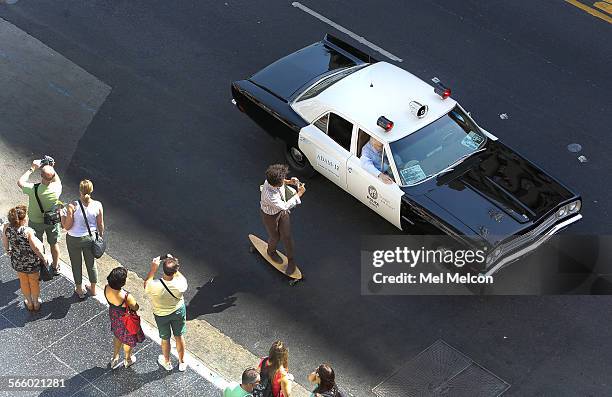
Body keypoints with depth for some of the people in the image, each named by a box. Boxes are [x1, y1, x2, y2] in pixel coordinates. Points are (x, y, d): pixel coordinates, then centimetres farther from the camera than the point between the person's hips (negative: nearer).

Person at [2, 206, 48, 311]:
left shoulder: (6, 227, -18)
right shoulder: (28, 231, -32)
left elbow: (5, 243, -1)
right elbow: (35, 248, -23)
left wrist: (7, 250, 20)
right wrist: (43, 257, -6)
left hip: (17, 262, 3)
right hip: (32, 262, -3)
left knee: (23, 281, 27)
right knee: (34, 281, 22)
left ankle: (29, 303, 45)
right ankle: (36, 303, 43)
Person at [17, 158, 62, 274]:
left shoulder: (34, 190, -35)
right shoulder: (57, 188, -30)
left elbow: (20, 182, -13)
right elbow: (57, 180, -2)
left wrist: (32, 168, -9)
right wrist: (51, 168, -1)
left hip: (36, 222, -2)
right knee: (54, 244, 24)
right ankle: (56, 267, 44)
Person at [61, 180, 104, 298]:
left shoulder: (73, 206, -25)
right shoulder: (98, 205, -17)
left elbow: (67, 226, -17)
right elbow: (100, 225, -5)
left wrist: (62, 215, -1)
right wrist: (101, 236, 13)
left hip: (74, 240, -2)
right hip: (91, 238, 2)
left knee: (76, 265, 20)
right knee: (91, 264, 24)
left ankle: (79, 290, 37)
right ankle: (93, 289, 42)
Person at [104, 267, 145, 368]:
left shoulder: (107, 289, -25)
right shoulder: (126, 297, -42)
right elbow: (136, 308, -23)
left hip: (114, 315, 5)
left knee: (117, 336, 34)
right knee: (129, 340, 26)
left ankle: (115, 358, 53)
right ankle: (128, 359, 52)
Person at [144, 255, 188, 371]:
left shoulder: (155, 286, -38)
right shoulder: (181, 284, -34)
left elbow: (146, 284, -13)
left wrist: (153, 268, -17)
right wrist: (174, 266, -11)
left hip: (161, 315, -1)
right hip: (179, 311, 1)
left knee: (165, 339, 25)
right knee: (179, 336, 25)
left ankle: (167, 362, 49)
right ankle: (182, 362, 46)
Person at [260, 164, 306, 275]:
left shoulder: (274, 181, -26)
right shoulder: (269, 195, -47)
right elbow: (285, 206, -37)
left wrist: (289, 181, -14)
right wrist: (299, 194, -33)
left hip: (282, 211, 5)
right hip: (270, 215, -5)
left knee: (286, 236, 14)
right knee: (275, 237, 21)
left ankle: (291, 260, 36)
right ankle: (271, 251, 56)